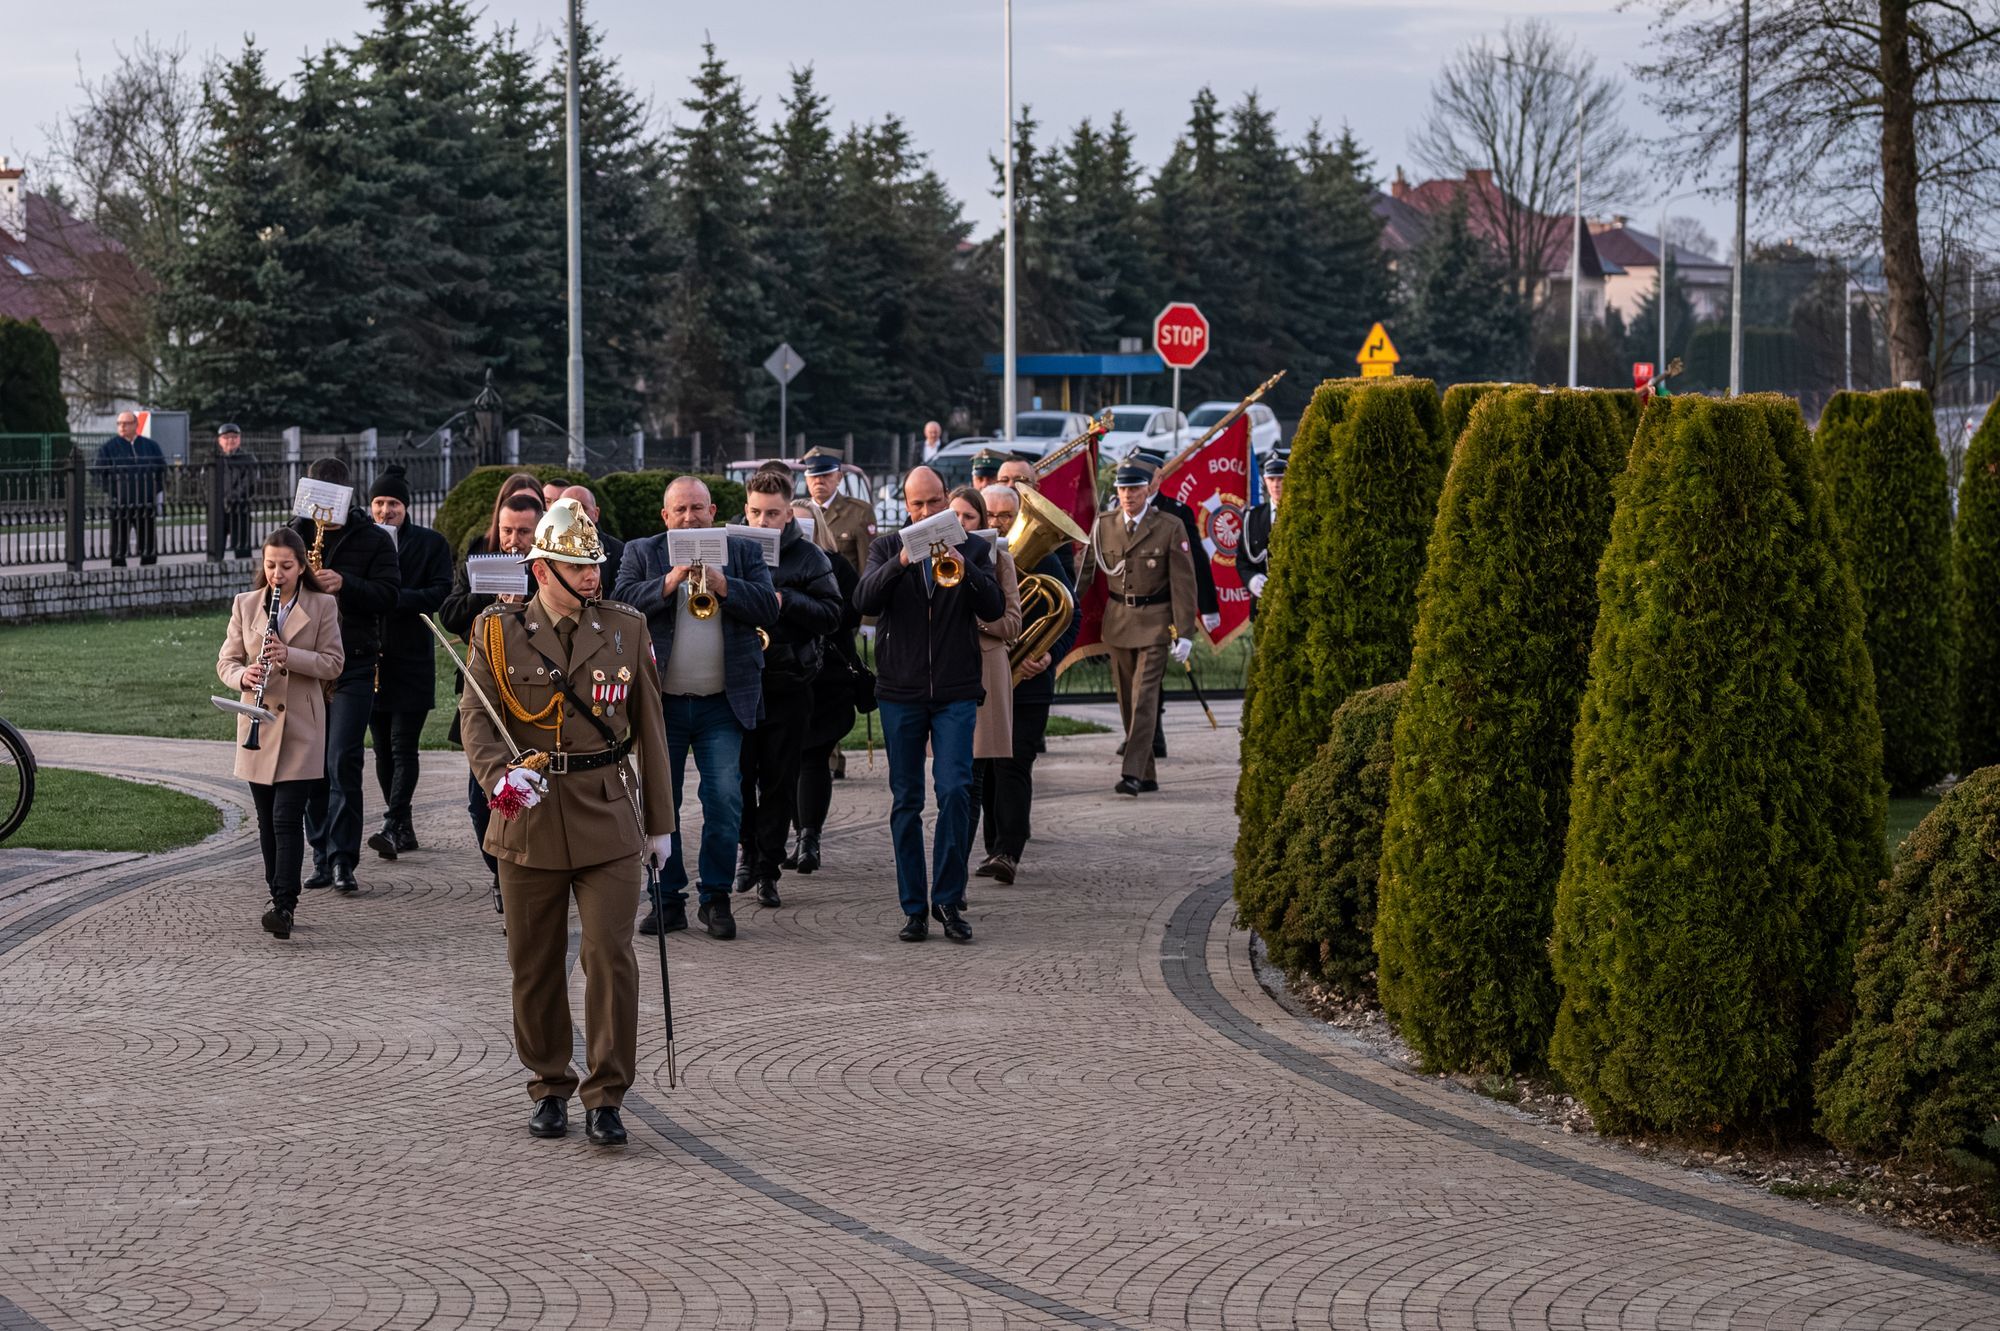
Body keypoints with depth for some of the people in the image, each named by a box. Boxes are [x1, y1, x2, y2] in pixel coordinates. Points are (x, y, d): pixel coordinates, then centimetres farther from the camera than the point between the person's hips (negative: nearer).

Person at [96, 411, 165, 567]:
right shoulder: (108, 447, 1)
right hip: (120, 504, -3)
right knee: (119, 544, -1)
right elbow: (100, 473, 0)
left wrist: (156, 491, 4)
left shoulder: (150, 446, 9)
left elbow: (162, 469, 16)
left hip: (147, 504, 3)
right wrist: (110, 494, -9)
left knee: (149, 543, 7)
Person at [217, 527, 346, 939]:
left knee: (287, 817, -12)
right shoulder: (245, 604, 7)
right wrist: (243, 675, -17)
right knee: (267, 819, 9)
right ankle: (278, 896, 20)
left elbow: (332, 663, -4)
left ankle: (284, 907, -16)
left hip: (300, 728, -3)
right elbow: (225, 661, 6)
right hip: (258, 727, 4)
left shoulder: (322, 606, 0)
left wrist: (289, 656, -21)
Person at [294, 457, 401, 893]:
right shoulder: (297, 533, 12)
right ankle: (322, 856, 13)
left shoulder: (373, 539, 2)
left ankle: (343, 859, -10)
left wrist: (345, 585, -20)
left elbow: (388, 596, -5)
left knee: (343, 761, -12)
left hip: (353, 664, -4)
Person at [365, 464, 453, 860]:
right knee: (383, 748, 8)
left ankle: (393, 827, -15)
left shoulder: (431, 544, 2)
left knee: (402, 745, -10)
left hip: (411, 660, -4)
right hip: (370, 660, 4)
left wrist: (396, 598, -19)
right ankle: (403, 828, 16)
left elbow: (440, 593, -7)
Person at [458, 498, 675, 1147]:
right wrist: (500, 775, -23)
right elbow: (475, 716, -3)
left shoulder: (625, 629, 5)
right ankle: (550, 1089, 22)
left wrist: (660, 822, 10)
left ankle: (605, 1096, -1)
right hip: (530, 819, 0)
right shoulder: (498, 631, 1)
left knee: (610, 954, -9)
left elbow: (648, 727, 10)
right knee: (535, 964, 7)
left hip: (608, 815, 0)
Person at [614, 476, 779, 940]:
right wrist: (670, 582, -20)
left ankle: (716, 897, 6)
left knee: (725, 799, -5)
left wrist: (721, 584, -17)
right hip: (662, 704, 0)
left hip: (722, 705, 0)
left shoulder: (743, 553, 7)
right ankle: (667, 898, 13)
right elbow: (624, 602, -9)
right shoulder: (641, 553, 7)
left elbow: (768, 609, -5)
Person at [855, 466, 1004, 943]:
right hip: (900, 693, 1)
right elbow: (864, 601, -10)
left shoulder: (972, 549, 7)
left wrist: (963, 567, -22)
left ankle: (947, 899, -3)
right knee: (906, 801, 3)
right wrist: (900, 563, -26)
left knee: (955, 789, -13)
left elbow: (994, 609, -6)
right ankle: (914, 908, 9)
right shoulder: (887, 548, 7)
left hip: (955, 693, -1)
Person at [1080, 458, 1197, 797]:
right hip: (1117, 620, 4)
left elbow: (1183, 582, -5)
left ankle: (1133, 774, -18)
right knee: (1127, 700, 7)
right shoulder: (1104, 525, 4)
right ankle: (1147, 775, 16)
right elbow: (1085, 569, 8)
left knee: (1144, 697, -13)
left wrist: (1183, 631, -10)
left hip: (1155, 622, -4)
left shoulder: (1170, 527, -6)